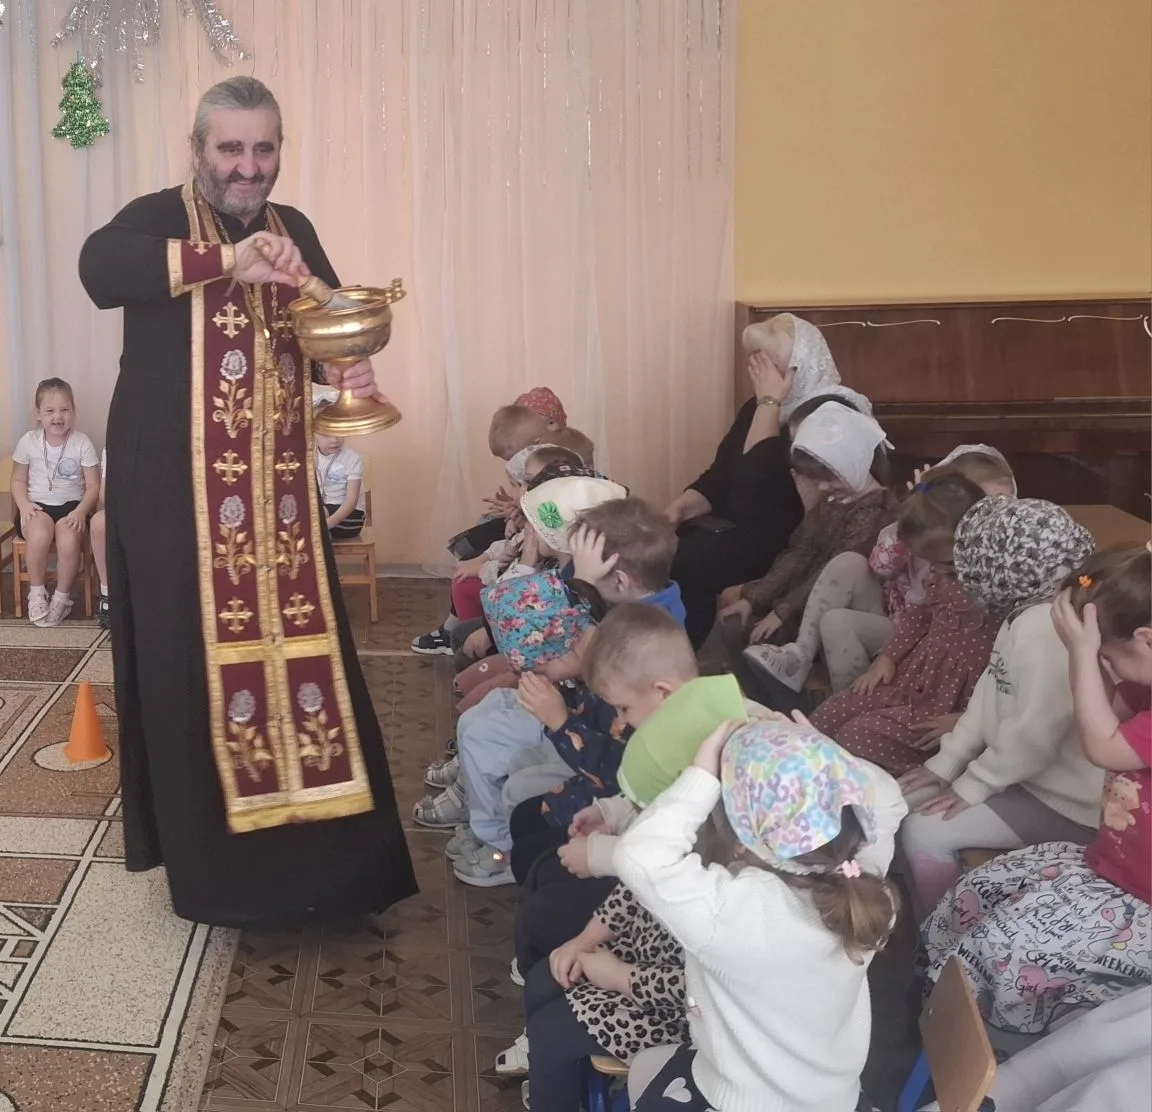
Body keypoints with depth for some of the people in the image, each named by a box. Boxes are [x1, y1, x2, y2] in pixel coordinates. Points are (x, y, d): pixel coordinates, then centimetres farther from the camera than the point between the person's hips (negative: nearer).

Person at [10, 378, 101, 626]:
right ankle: (36, 592, -7)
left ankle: (62, 597, -5)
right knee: (39, 535, -33)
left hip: (70, 505, -1)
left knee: (69, 541, -32)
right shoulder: (28, 442, 1)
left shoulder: (82, 443, -3)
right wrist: (23, 504, -10)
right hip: (37, 505, 1)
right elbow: (19, 480, 10)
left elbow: (93, 486, -2)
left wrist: (81, 511, -18)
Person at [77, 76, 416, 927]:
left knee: (299, 647, 5)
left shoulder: (293, 229, 13)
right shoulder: (163, 218, -4)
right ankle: (211, 848, 11)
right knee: (195, 660, -2)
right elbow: (99, 266, -25)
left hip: (279, 490, 5)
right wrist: (229, 261, -35)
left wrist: (350, 372, -12)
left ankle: (315, 846, 17)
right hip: (177, 490, -4)